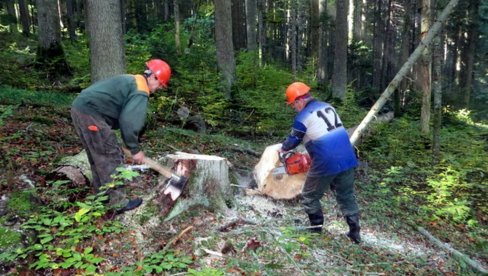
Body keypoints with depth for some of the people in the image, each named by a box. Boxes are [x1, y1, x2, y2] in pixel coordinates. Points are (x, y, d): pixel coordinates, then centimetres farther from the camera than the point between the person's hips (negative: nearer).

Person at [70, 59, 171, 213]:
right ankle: (117, 201, 2)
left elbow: (123, 116, 22)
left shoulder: (131, 81, 22)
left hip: (80, 108, 11)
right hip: (91, 113, -11)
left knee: (98, 157, 19)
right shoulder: (141, 91, -10)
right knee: (111, 158, -4)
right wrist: (135, 149, -9)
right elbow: (129, 121, -19)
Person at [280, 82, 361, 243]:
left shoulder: (303, 117, -8)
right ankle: (355, 232, 21)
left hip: (326, 164, -7)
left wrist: (283, 149, 27)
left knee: (310, 197, 15)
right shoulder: (328, 107, 13)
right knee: (347, 196, 20)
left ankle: (316, 228, 22)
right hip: (347, 159, 7)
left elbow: (293, 140, 7)